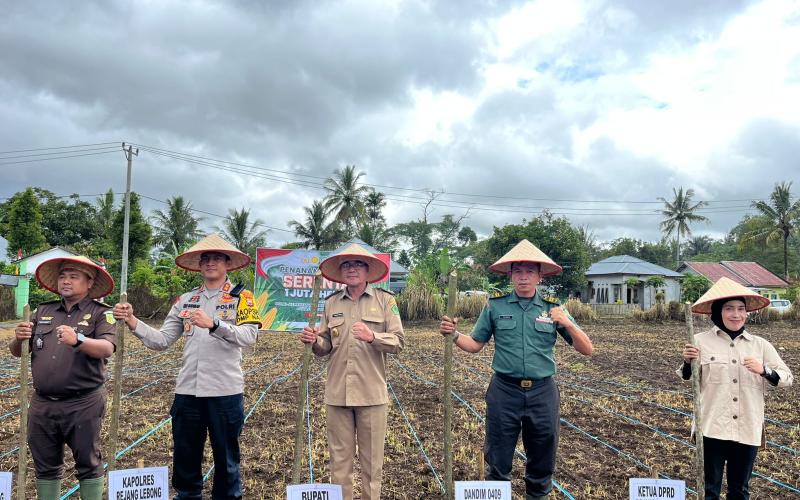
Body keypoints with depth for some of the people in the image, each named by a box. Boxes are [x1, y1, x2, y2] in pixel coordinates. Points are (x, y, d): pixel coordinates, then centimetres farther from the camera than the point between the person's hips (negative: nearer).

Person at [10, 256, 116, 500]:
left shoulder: (101, 313, -4)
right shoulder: (43, 311, 12)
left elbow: (107, 349, -20)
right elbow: (17, 352, 14)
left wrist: (78, 340, -38)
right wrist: (18, 339, -9)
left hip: (83, 404, -5)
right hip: (42, 404, 5)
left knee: (88, 466, 5)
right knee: (46, 467, 16)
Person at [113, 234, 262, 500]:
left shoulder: (241, 297, -2)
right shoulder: (185, 300, 11)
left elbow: (249, 336, -17)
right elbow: (161, 340, 6)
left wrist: (213, 324, -30)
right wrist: (132, 322, -8)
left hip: (225, 391, -3)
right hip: (187, 390, 4)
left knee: (226, 458, 10)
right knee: (184, 457, 14)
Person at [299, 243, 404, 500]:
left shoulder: (384, 299, -1)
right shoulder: (331, 302, 8)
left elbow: (398, 342, -6)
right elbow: (326, 347, 11)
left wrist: (372, 337, -22)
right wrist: (314, 341, -10)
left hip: (371, 393, -2)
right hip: (338, 392, 3)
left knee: (372, 460, 7)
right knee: (340, 458, 12)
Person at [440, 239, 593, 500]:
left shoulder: (553, 308, 1)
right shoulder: (495, 306, 0)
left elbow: (586, 349, 0)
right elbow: (475, 344, 8)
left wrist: (568, 324, -17)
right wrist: (454, 335, -12)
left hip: (542, 392, 1)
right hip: (504, 391, -1)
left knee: (542, 462, 15)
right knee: (497, 461, 10)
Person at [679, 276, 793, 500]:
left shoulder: (760, 345, 5)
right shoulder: (701, 341, -2)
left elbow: (787, 378, 6)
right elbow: (687, 378, 6)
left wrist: (763, 370, -13)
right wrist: (687, 361, -15)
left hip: (748, 430, 3)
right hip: (712, 428, -2)